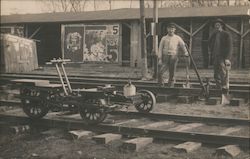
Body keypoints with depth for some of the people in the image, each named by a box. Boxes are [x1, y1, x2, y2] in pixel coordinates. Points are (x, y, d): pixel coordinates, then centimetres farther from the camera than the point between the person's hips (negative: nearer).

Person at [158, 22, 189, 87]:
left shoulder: (178, 38, 8)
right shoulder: (164, 38, 10)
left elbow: (183, 46, 3)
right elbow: (160, 48, 6)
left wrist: (187, 56, -9)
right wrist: (160, 59, -3)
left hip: (174, 58, 0)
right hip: (165, 57, 0)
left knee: (172, 75, 2)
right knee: (160, 73, -14)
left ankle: (170, 87, 13)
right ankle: (161, 86, 3)